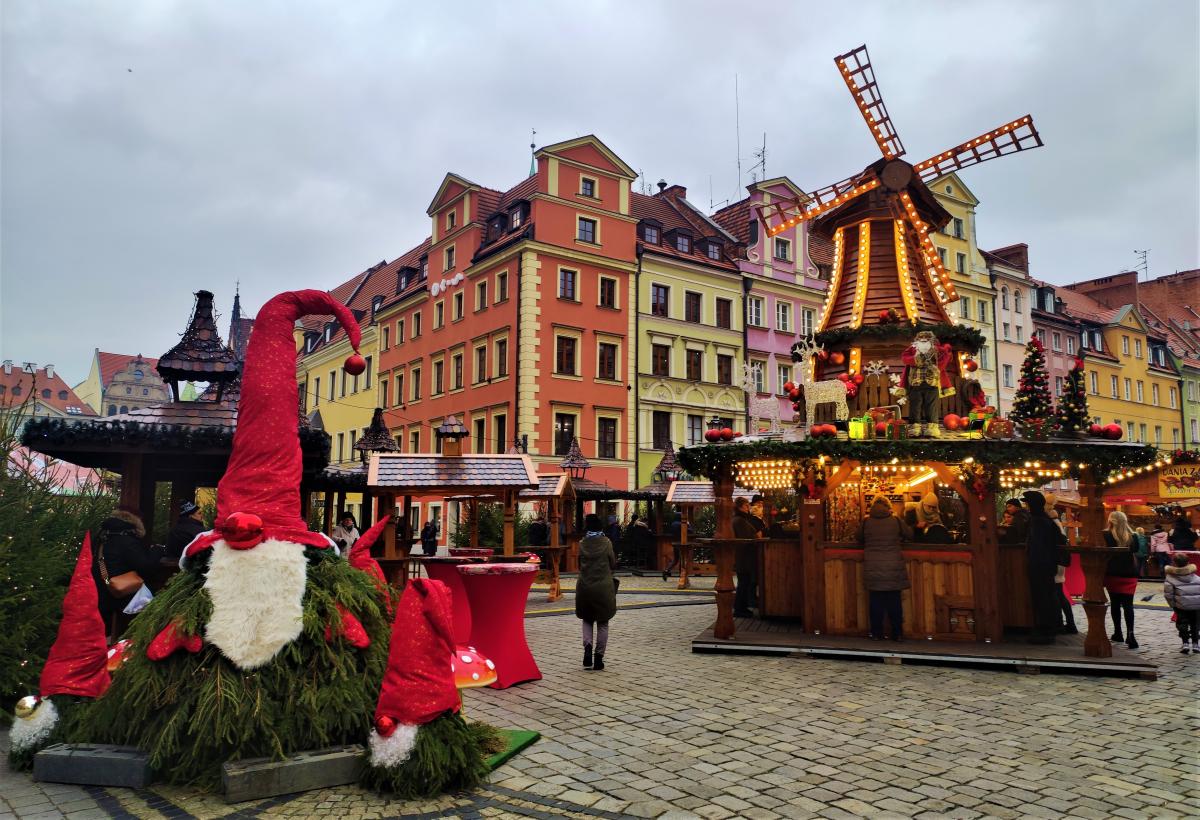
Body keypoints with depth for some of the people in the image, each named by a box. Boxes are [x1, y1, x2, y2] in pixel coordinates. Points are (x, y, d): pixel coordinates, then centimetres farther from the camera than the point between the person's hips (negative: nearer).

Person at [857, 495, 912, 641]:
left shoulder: (866, 521, -3)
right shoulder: (895, 519, -4)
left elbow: (859, 540, 10)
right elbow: (910, 535, 8)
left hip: (872, 568, 0)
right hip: (893, 567, 0)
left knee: (876, 601, 7)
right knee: (894, 601, 8)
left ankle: (876, 633, 11)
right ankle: (897, 634, 13)